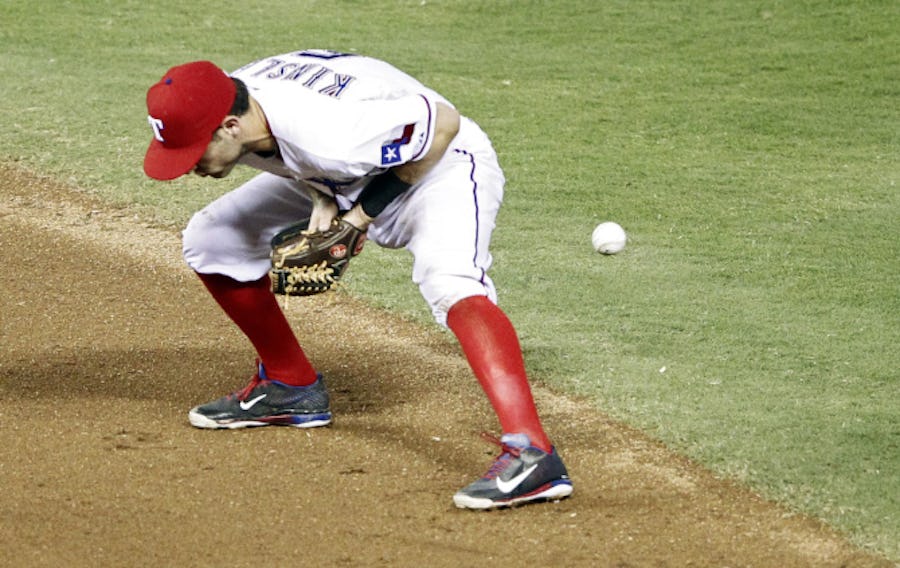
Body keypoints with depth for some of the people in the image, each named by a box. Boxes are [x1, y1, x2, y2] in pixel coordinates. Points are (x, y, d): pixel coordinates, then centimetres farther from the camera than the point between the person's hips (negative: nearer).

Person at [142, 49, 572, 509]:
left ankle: (531, 454, -48)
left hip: (440, 165, -9)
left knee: (449, 283, -37)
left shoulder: (329, 136, -41)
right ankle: (291, 386, 22)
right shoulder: (226, 104, -18)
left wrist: (365, 212, -25)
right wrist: (322, 198, -14)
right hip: (338, 181, 9)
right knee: (210, 241, 5)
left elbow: (443, 121, -29)